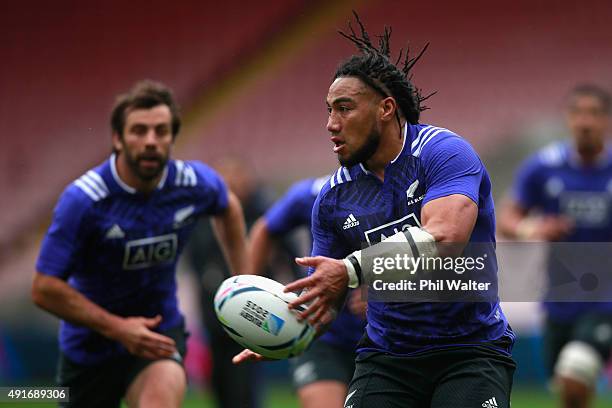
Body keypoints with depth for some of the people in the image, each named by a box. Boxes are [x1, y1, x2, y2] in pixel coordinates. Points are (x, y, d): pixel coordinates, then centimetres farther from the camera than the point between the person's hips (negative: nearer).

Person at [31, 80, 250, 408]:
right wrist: (117, 328, -26)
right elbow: (44, 288, -20)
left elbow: (227, 208, 15)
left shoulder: (197, 183, -12)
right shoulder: (82, 200, -22)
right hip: (90, 345, -1)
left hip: (158, 333, 1)